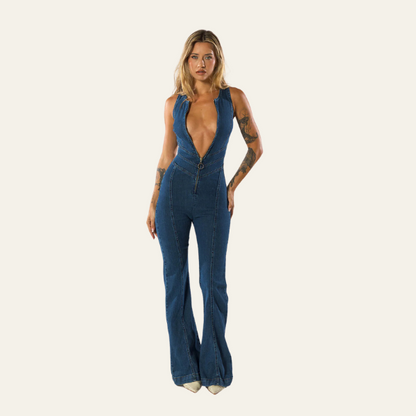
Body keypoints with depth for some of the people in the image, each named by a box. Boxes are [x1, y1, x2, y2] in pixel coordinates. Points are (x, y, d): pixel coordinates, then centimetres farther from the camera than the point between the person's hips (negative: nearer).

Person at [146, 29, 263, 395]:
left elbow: (256, 146, 7)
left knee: (214, 282, 2)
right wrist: (153, 204, 8)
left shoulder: (234, 97, -2)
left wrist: (232, 187, 7)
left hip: (213, 196, -1)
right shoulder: (174, 103, 2)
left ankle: (214, 366, 18)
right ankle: (186, 365, 18)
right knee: (176, 278, 4)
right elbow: (167, 155, 10)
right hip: (175, 191, 1)